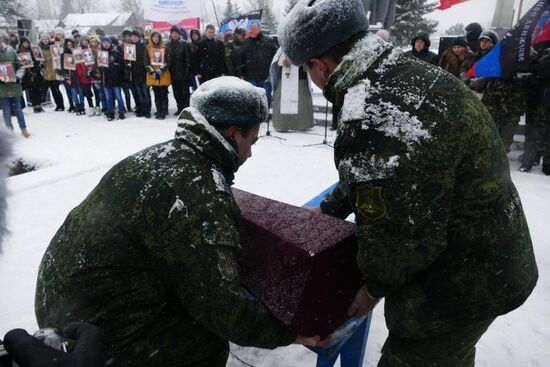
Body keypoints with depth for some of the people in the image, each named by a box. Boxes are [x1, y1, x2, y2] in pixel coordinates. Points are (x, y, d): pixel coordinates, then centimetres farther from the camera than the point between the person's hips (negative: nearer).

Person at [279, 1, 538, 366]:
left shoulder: (371, 121, -34)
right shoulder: (408, 72, 1)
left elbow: (401, 238, -28)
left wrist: (376, 286, -8)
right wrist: (328, 209, 19)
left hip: (463, 284, -9)